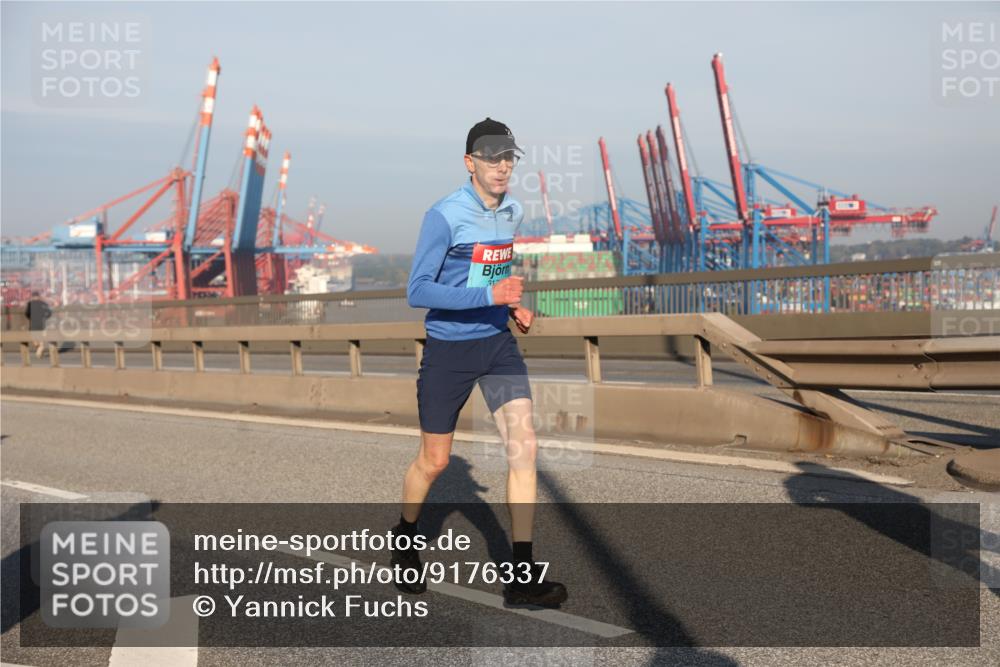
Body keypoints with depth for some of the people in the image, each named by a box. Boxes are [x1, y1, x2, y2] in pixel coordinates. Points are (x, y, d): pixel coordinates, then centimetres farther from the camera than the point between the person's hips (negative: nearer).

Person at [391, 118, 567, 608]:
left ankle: (521, 575, -3)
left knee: (523, 446, -8)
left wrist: (513, 305, 5)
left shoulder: (514, 212, 5)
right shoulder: (445, 216, -16)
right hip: (448, 350, -5)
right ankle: (405, 539, 37)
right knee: (434, 460, 7)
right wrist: (489, 295, -27)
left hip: (498, 343, 5)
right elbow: (417, 291, -19)